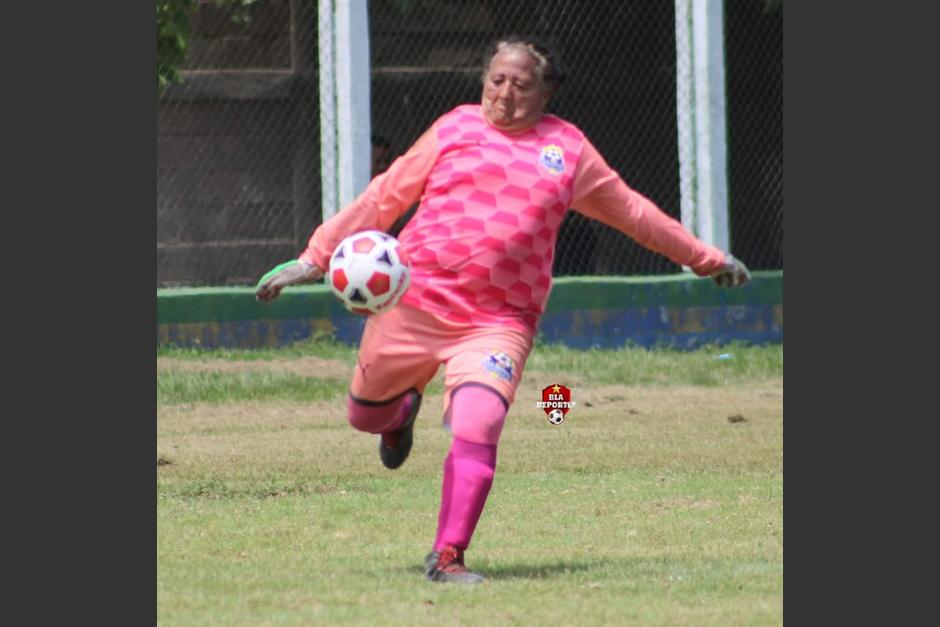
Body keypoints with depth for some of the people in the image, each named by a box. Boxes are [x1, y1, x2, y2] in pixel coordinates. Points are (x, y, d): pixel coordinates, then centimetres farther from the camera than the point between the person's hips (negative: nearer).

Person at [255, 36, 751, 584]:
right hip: (413, 299, 1)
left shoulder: (568, 148, 13)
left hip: (499, 322, -1)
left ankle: (447, 557, -14)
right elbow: (385, 198, 12)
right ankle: (403, 411, 50)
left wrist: (705, 259, 30)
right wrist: (315, 259, 8)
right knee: (365, 414, 14)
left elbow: (631, 211, 25)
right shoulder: (458, 128, 10)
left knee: (477, 433, -21)